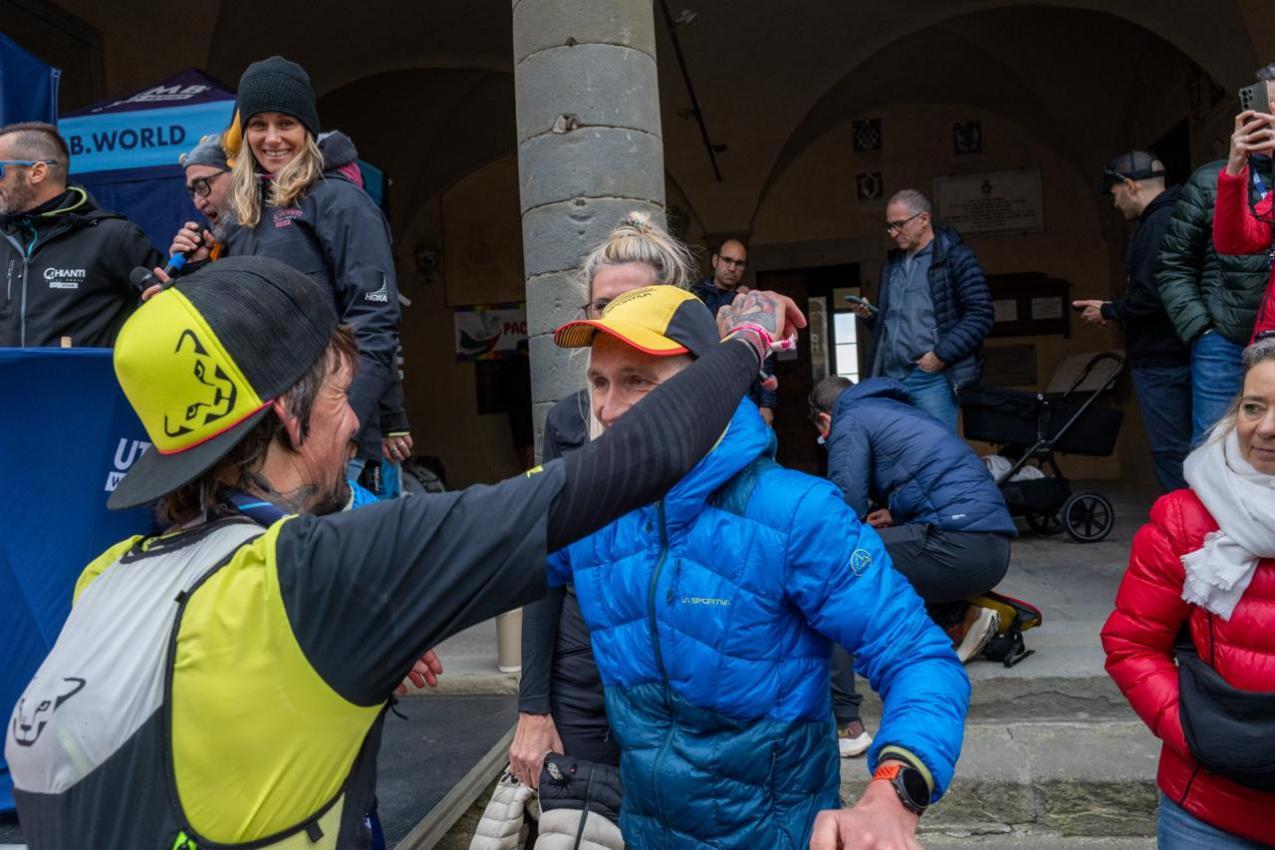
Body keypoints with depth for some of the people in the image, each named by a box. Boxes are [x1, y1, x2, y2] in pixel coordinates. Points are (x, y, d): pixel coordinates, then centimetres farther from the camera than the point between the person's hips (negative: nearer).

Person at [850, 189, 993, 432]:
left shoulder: (955, 257, -2)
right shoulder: (893, 262, 19)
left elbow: (980, 315, -9)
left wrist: (942, 354, -15)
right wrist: (870, 316, 8)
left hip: (931, 378, -6)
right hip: (889, 378, 7)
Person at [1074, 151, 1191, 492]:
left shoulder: (1158, 224, -16)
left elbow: (1152, 296, -24)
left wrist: (1109, 312, -9)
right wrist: (1113, 309, 13)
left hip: (1160, 361, -10)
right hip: (1177, 353, 10)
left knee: (1170, 451, -4)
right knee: (1183, 448, 14)